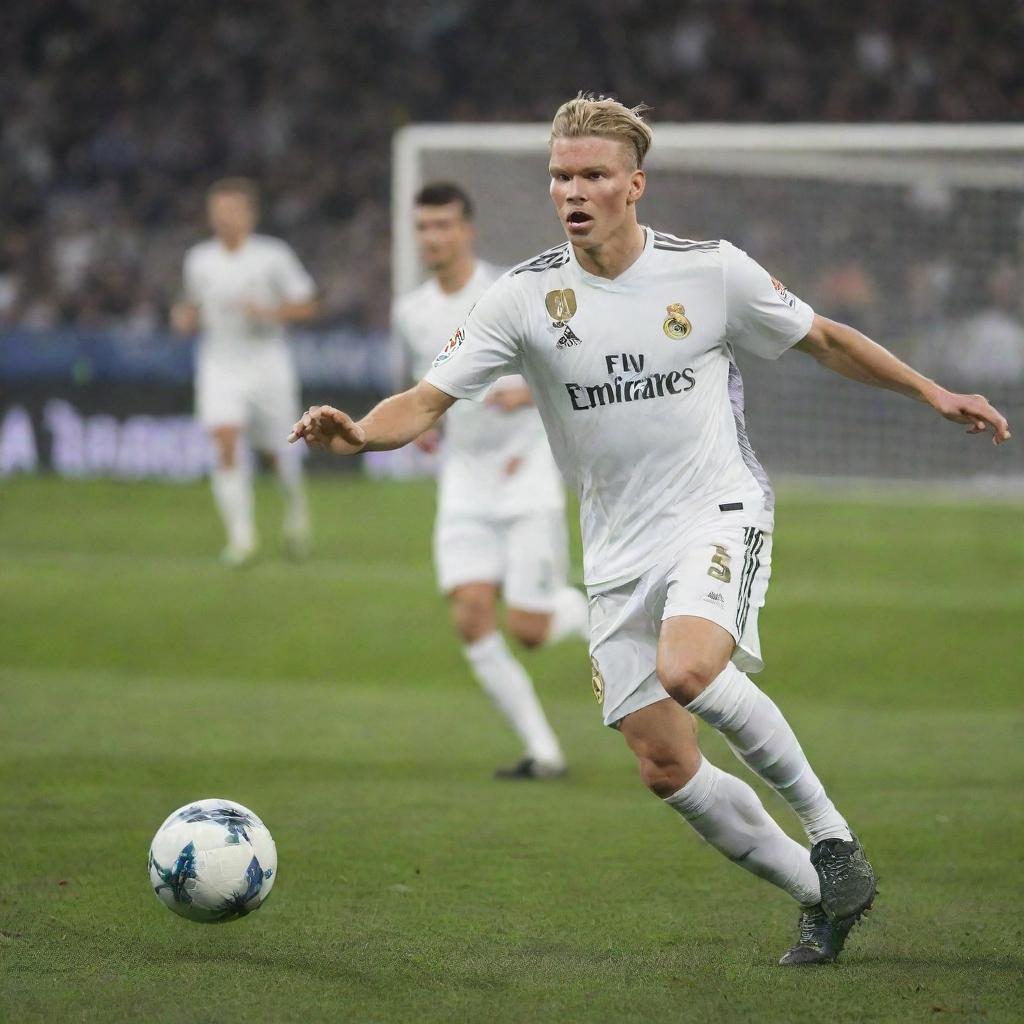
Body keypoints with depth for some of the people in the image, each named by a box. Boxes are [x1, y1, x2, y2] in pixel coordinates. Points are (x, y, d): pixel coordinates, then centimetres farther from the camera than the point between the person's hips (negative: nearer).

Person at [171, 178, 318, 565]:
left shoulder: (273, 256, -6)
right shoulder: (198, 260, 4)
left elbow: (307, 306, -2)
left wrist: (268, 312, -19)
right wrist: (185, 318, -4)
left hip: (267, 362, -1)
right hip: (219, 364, 1)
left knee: (274, 448, 8)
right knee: (225, 443, -18)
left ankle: (295, 501, 42)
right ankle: (241, 535, -16)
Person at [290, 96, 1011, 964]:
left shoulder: (712, 272, -6)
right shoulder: (525, 298, -5)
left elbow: (824, 340, 10)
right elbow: (428, 401, -9)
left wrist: (931, 392, 10)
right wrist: (355, 433, -29)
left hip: (719, 514, -3)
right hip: (620, 552, 3)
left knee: (687, 669, -33)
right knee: (666, 768, -1)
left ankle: (828, 832, -13)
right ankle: (822, 897, 18)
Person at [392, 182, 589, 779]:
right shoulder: (411, 313, 7)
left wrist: (529, 392, -23)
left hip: (528, 475, -4)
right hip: (465, 483, 4)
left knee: (529, 631, -9)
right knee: (472, 617, -14)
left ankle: (589, 614, 28)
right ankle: (543, 752, -5)